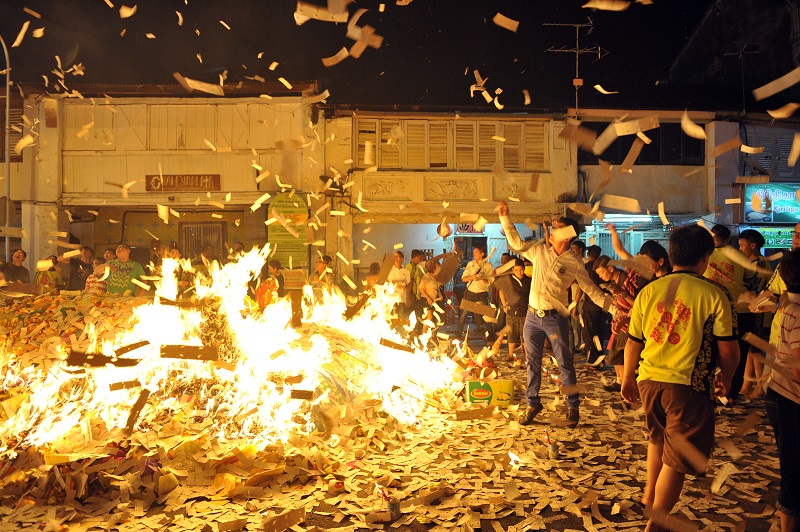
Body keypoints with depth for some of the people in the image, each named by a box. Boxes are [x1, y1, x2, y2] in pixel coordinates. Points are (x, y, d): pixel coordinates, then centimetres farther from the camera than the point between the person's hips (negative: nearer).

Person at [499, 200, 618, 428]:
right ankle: (532, 404, 24)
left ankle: (572, 407, 16)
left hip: (555, 318, -3)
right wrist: (505, 217, 8)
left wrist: (613, 308, -7)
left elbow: (591, 290, 0)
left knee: (565, 364, 2)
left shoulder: (575, 263, -5)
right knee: (533, 362, 11)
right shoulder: (539, 250, 5)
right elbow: (516, 243, 14)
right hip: (532, 316, 4)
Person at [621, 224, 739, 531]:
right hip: (689, 385, -4)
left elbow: (633, 342, 6)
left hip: (649, 380, 5)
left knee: (658, 437, 29)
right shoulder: (714, 295, -10)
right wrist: (725, 378, 13)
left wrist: (628, 379, 20)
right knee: (677, 459, 8)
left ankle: (649, 495, 44)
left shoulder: (649, 291, 0)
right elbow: (728, 349, -7)